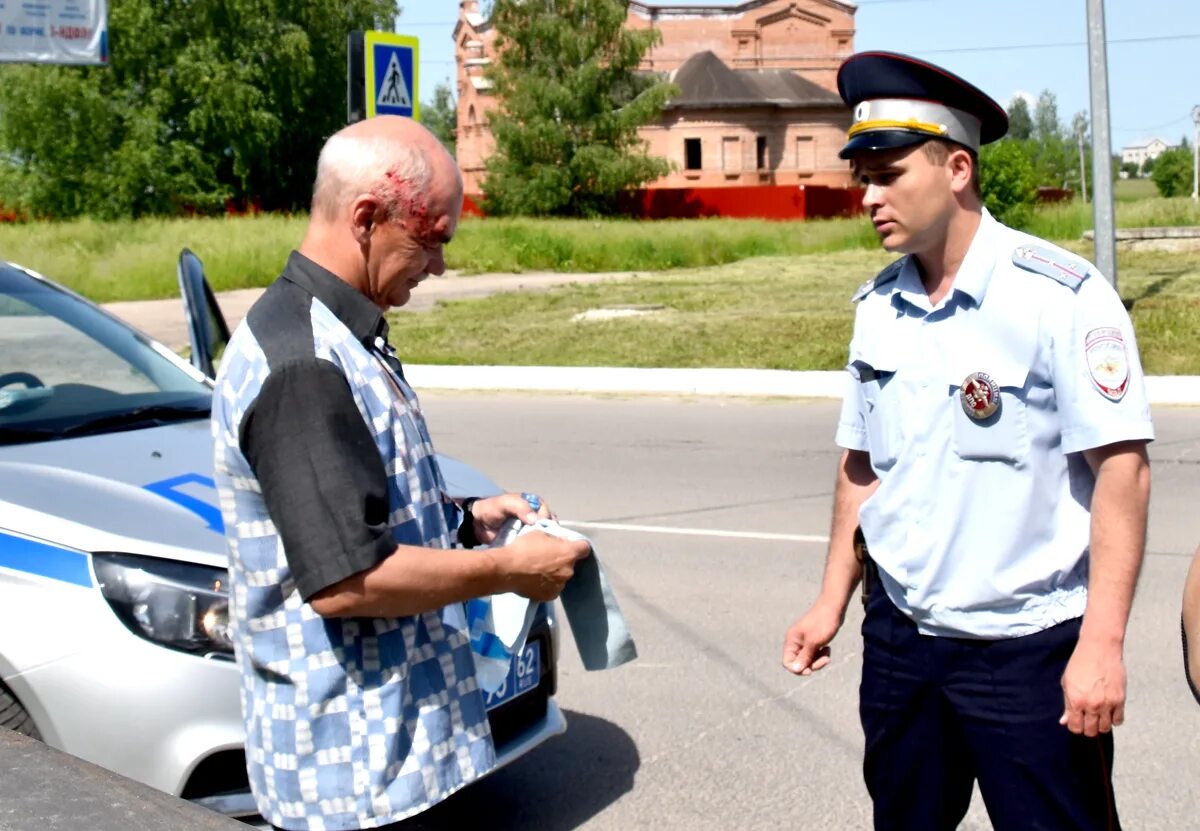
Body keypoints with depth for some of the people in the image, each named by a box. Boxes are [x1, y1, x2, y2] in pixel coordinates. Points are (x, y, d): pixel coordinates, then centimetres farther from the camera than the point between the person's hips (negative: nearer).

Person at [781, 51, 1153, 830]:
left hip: (1030, 646, -5)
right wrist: (833, 599, 12)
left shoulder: (1060, 294, -14)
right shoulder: (878, 305, 4)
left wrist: (1102, 644, -18)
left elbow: (1122, 470, -15)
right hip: (900, 635, 6)